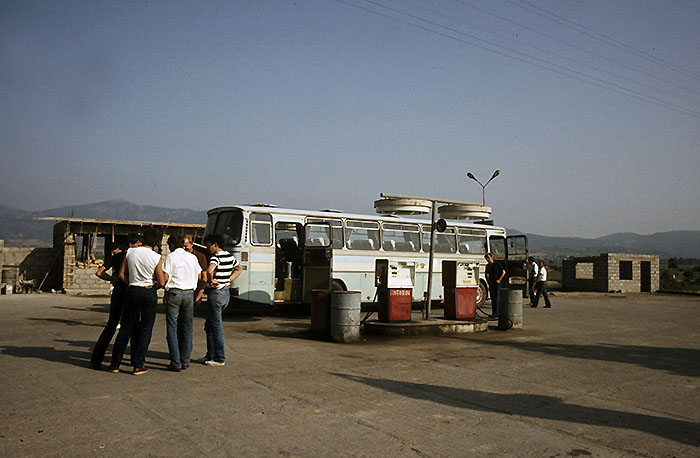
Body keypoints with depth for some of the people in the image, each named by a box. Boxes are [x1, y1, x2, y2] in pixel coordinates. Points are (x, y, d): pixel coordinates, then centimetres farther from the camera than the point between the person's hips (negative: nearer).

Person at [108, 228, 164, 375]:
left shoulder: (130, 252, 1)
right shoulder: (156, 258, -7)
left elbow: (121, 274, 4)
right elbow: (161, 282, -7)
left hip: (133, 291, 3)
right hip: (149, 293, -3)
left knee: (126, 329, 12)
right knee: (145, 330, 6)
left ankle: (115, 363, 16)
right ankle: (138, 365, 7)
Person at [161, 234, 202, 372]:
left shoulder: (170, 257, -4)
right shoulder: (192, 257, 9)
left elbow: (164, 277, -9)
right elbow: (199, 277, 13)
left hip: (174, 293, -4)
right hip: (189, 293, 4)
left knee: (172, 329, 2)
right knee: (187, 328, 11)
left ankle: (176, 363, 0)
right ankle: (185, 361, 14)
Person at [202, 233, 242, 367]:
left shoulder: (216, 257, -16)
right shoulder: (230, 256, 10)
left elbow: (209, 271, -35)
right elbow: (239, 269, 26)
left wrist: (211, 282, -17)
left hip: (215, 293, -9)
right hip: (226, 293, 9)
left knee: (216, 327, -1)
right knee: (209, 325, 19)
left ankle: (220, 359, 4)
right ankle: (210, 355, 25)